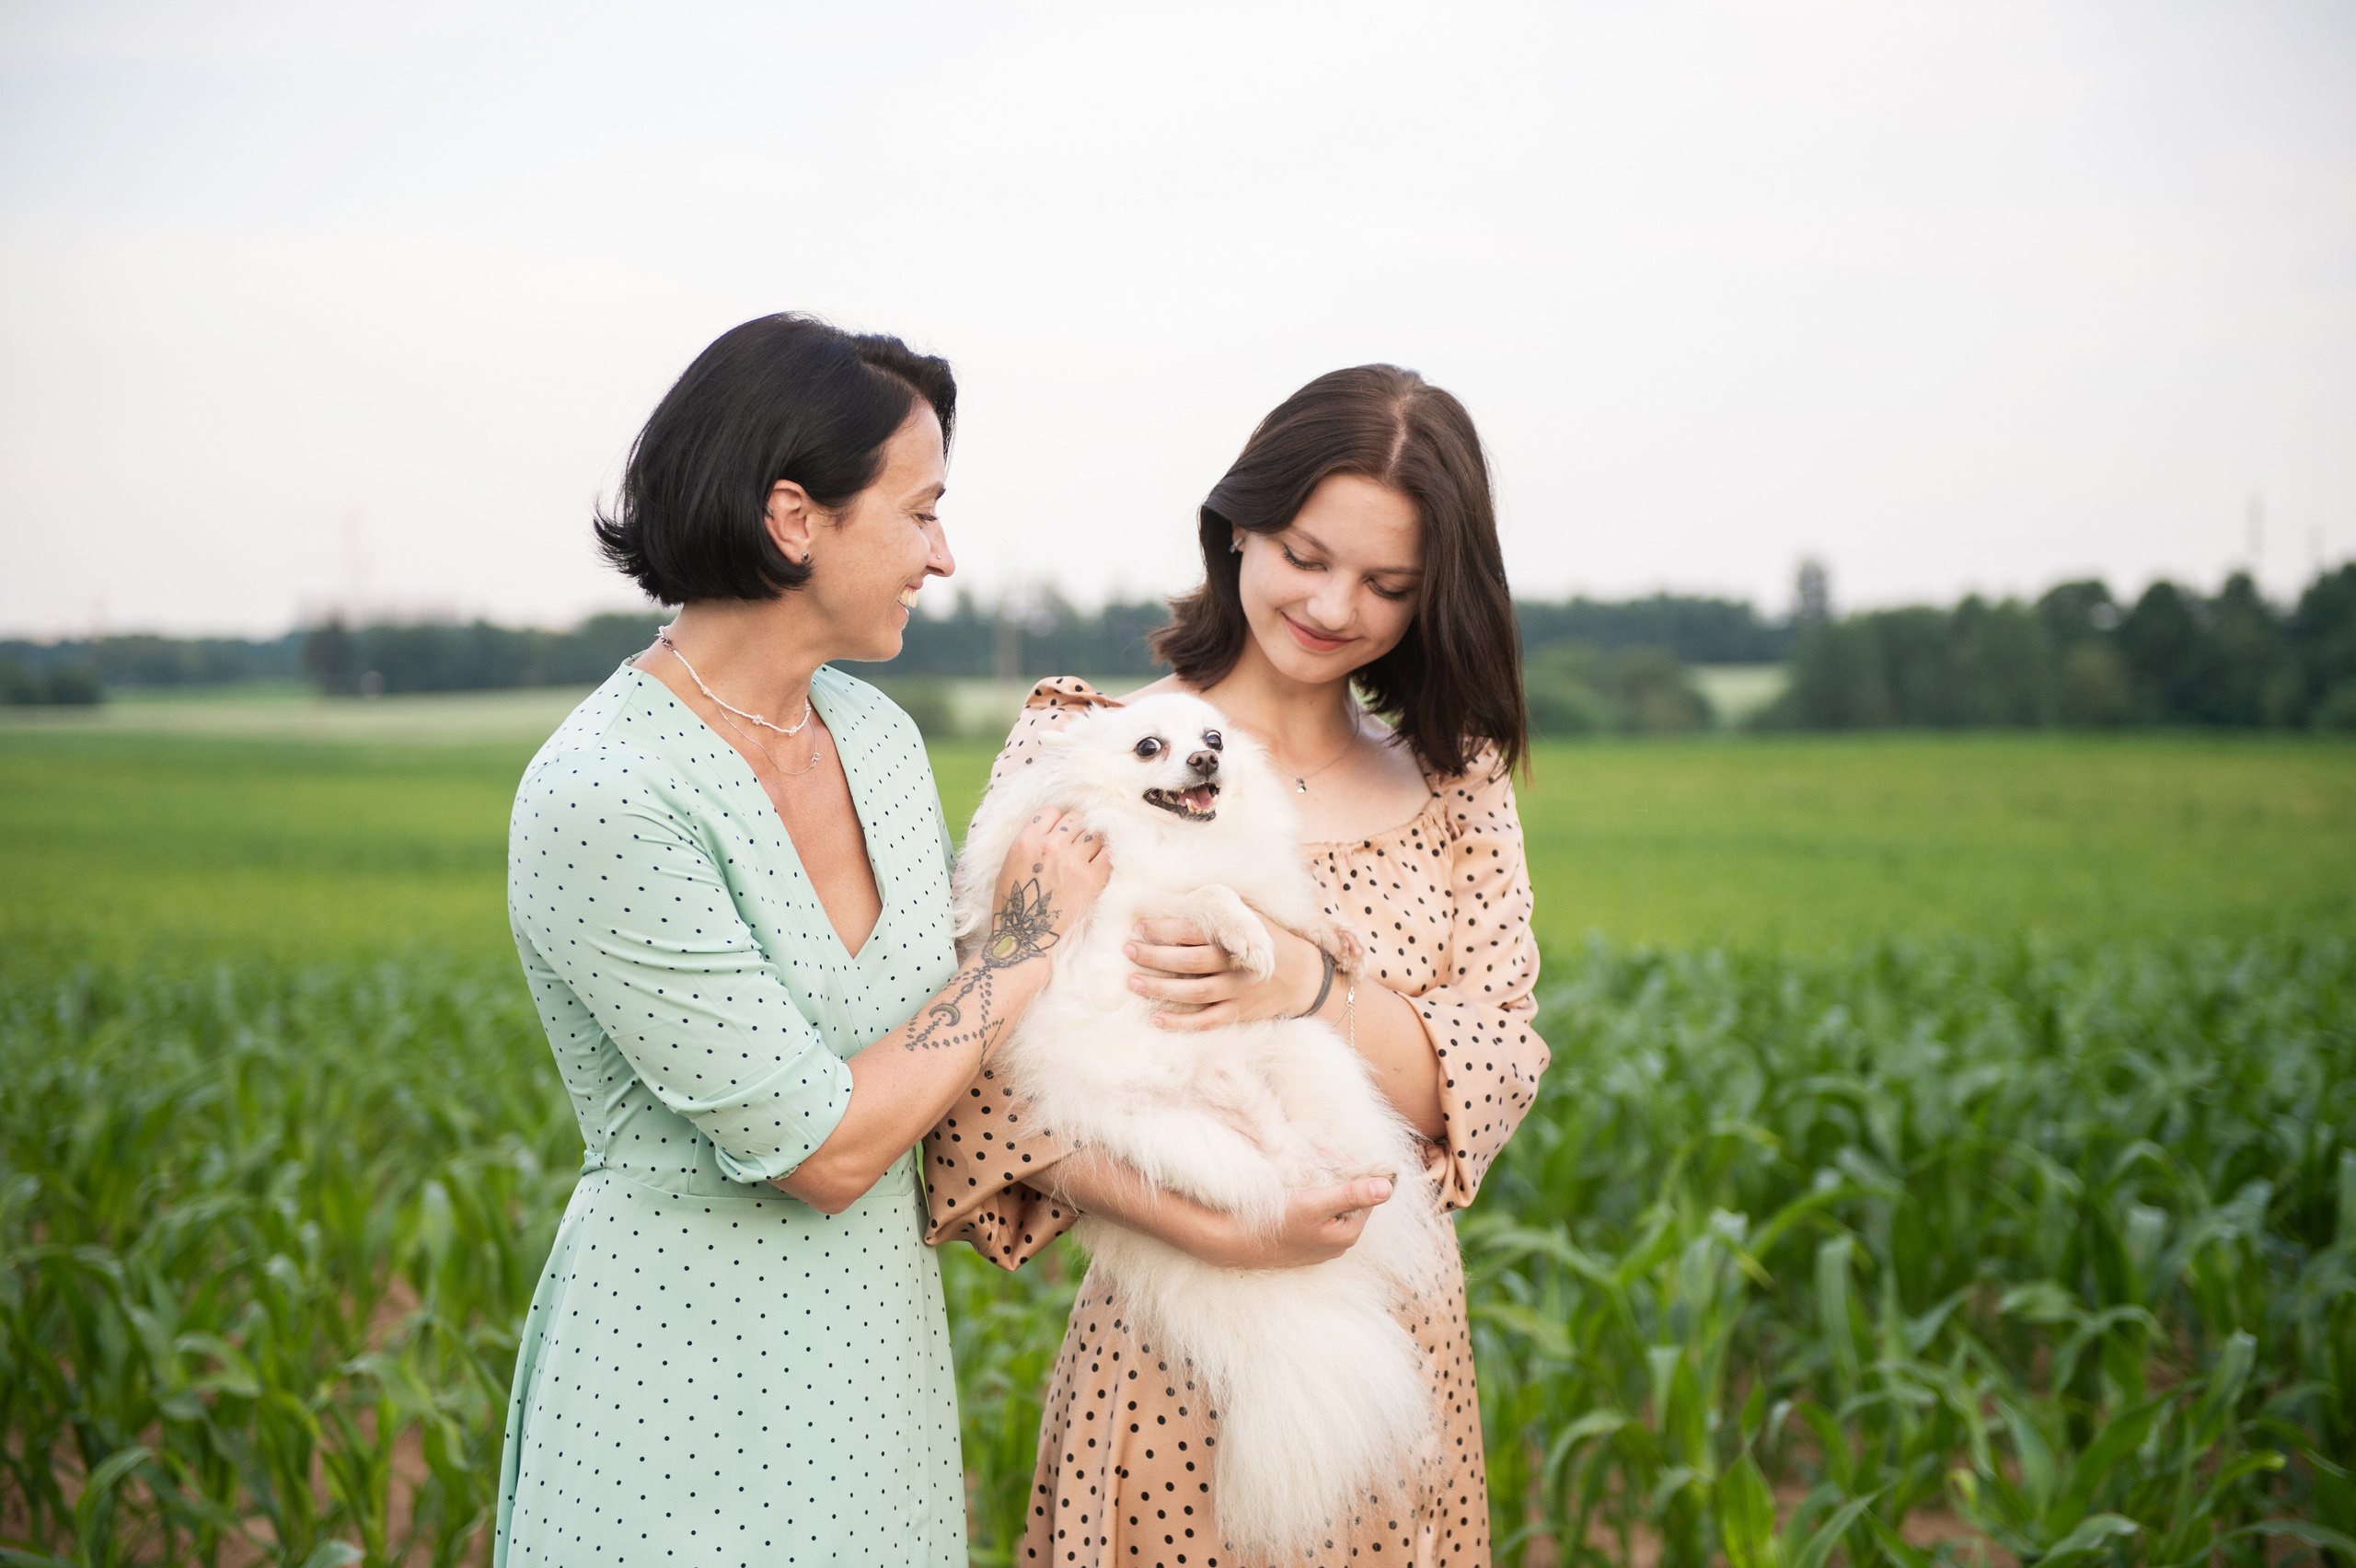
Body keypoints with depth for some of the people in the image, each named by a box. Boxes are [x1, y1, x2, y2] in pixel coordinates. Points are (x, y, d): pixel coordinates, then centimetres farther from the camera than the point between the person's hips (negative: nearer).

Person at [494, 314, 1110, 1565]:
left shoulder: (877, 736, 1)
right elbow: (820, 1151, -22)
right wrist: (1025, 946, -11)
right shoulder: (603, 802, -23)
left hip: (880, 1356, 7)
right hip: (690, 1399, -7)